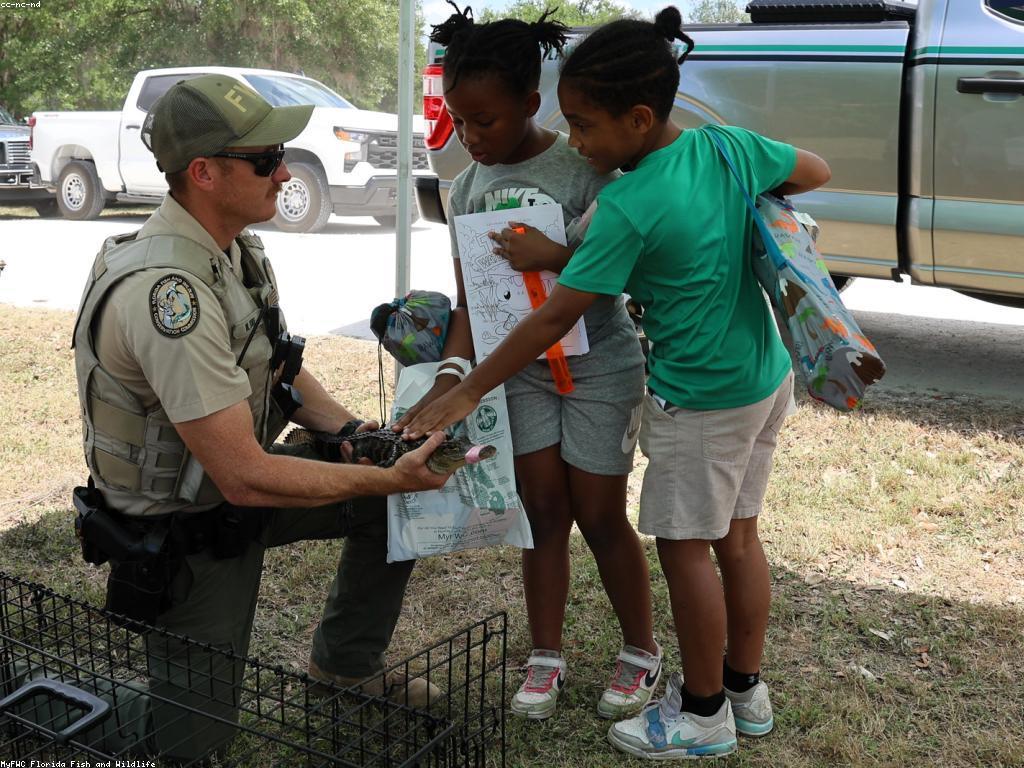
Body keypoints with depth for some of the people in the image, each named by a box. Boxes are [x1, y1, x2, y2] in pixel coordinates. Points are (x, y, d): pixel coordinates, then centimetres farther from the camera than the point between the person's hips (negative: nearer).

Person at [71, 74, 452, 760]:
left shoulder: (236, 247, -3)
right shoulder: (167, 290, -33)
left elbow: (277, 367, 10)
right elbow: (244, 478, -33)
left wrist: (348, 429, -8)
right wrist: (389, 477, -29)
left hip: (237, 478, 8)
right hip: (182, 531, -8)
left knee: (398, 495, 5)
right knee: (193, 738, 2)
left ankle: (345, 661, 23)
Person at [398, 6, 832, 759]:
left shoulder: (628, 207, -22)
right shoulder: (729, 145, -4)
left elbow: (553, 318, -20)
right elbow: (817, 171, 14)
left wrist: (466, 394, -13)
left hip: (700, 399, -8)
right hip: (767, 377, 8)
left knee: (685, 547, 7)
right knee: (737, 534, 18)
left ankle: (704, 711, 21)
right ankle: (745, 688, 33)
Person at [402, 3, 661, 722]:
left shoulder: (582, 169, -16)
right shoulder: (467, 189, 1)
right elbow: (469, 302, 1)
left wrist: (555, 255, -30)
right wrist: (447, 385, -10)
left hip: (599, 367, -4)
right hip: (522, 371, 5)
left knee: (600, 517, 4)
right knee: (544, 514, 10)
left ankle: (642, 652, 25)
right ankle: (547, 657, 25)